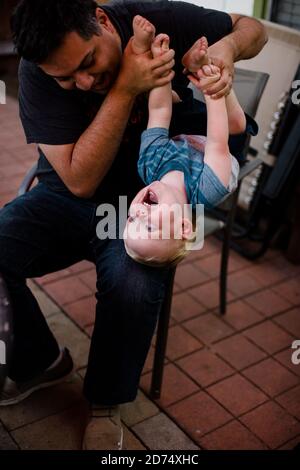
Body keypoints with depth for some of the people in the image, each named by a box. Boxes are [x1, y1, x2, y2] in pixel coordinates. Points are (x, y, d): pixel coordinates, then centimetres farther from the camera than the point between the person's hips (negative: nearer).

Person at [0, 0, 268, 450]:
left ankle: (106, 402, -2)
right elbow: (80, 181, -22)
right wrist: (124, 88, -31)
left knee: (133, 285, -34)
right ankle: (38, 361, 7)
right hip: (68, 197, 2)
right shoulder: (38, 72, -16)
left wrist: (227, 46, -22)